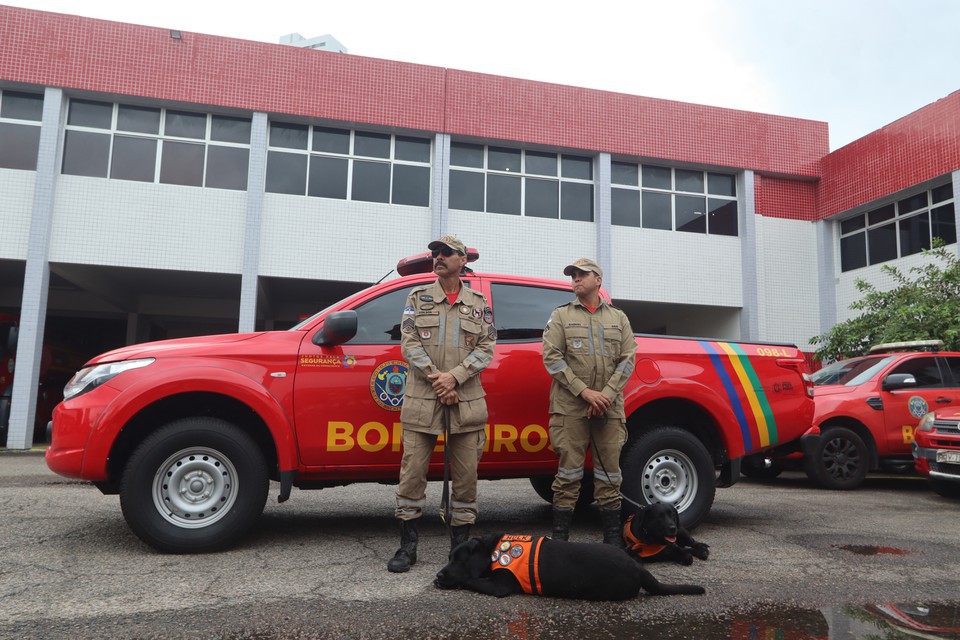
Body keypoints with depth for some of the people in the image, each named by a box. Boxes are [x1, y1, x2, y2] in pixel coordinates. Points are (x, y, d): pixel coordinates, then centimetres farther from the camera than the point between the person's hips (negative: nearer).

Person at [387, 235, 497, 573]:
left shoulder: (479, 303, 11)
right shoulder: (417, 298, 10)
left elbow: (487, 348, 2)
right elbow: (409, 343, 0)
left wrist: (454, 377, -12)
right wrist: (435, 379, -11)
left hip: (466, 402, 1)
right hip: (421, 400, 0)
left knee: (466, 475, 4)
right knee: (412, 472, 0)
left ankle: (461, 545, 18)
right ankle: (408, 546, 13)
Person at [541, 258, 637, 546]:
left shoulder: (618, 317, 14)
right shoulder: (561, 315, 8)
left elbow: (628, 359, 6)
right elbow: (551, 357, -2)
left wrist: (607, 394, -9)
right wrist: (584, 391, -11)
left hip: (609, 408, 2)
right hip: (570, 407, -2)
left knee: (609, 473, 7)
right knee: (569, 472, -1)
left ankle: (613, 538, 17)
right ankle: (560, 536, 8)